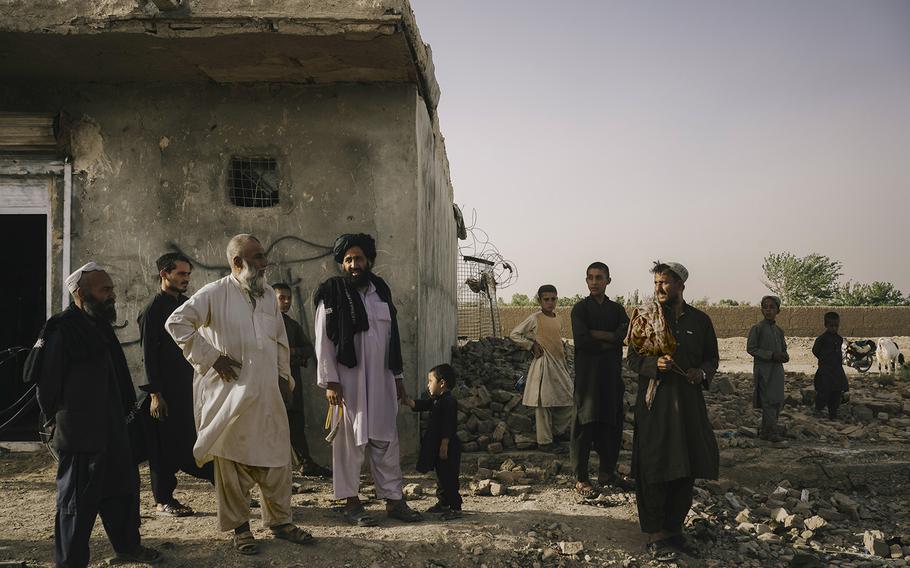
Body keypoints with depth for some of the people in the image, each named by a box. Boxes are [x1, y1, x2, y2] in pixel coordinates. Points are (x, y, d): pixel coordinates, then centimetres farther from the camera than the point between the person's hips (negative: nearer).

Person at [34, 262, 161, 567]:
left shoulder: (101, 326, 12)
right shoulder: (62, 330, -16)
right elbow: (48, 381, -16)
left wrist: (125, 410, 13)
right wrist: (59, 422, -9)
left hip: (112, 430, 9)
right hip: (80, 436, -9)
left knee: (123, 488, 19)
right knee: (79, 499, 1)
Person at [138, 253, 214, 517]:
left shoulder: (185, 304, 14)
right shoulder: (152, 310, -8)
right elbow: (149, 355, -12)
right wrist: (155, 394, -16)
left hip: (189, 386, 6)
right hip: (165, 391, -6)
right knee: (165, 445, 1)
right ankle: (163, 501, 11)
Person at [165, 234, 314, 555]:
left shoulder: (268, 295, 11)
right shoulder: (214, 294, -7)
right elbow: (176, 323, -12)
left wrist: (284, 374, 14)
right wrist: (211, 357, -13)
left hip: (268, 394, 5)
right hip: (230, 394, -5)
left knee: (277, 457, 9)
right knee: (233, 461, 4)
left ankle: (280, 521, 23)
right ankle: (240, 528, 17)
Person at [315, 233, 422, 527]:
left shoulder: (381, 290, 13)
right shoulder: (332, 293, -4)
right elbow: (323, 340, -7)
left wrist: (398, 376, 14)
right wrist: (330, 382, -13)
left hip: (381, 379, 5)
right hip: (348, 379, -5)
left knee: (386, 440, 8)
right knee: (350, 441, 2)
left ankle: (393, 499, 15)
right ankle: (351, 502, 13)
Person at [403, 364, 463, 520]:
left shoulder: (449, 401, -18)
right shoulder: (436, 400, 14)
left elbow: (448, 427, -22)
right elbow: (419, 405, 19)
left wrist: (444, 445, -23)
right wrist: (406, 400, 8)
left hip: (448, 448, -10)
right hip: (437, 447, 10)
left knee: (449, 478, -7)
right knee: (441, 476, 18)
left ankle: (455, 507, -3)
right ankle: (443, 503, 29)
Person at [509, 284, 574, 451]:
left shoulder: (558, 319, 11)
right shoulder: (535, 319, -9)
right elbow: (514, 334, -6)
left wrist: (564, 361, 18)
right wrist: (532, 346, -11)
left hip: (559, 364, 7)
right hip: (544, 364, -7)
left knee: (568, 400, 10)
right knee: (543, 403, -3)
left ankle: (559, 431, 28)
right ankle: (544, 441, 5)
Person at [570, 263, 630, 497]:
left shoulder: (617, 309, 14)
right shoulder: (580, 308, 0)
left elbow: (625, 334, -5)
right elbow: (582, 341, -14)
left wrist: (596, 333, -11)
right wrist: (610, 342, -5)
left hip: (612, 374, 5)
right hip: (587, 373, -4)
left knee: (613, 423, 8)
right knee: (585, 424, -4)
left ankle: (607, 472, 21)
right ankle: (581, 478, 1)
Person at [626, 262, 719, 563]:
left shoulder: (700, 320, 6)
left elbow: (712, 357, 14)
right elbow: (633, 358, 0)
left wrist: (702, 372, -7)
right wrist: (655, 364, -19)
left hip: (689, 403, 3)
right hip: (654, 403, -3)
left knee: (686, 471, 8)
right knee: (654, 471, -2)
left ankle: (674, 529, 24)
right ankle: (655, 535, 9)